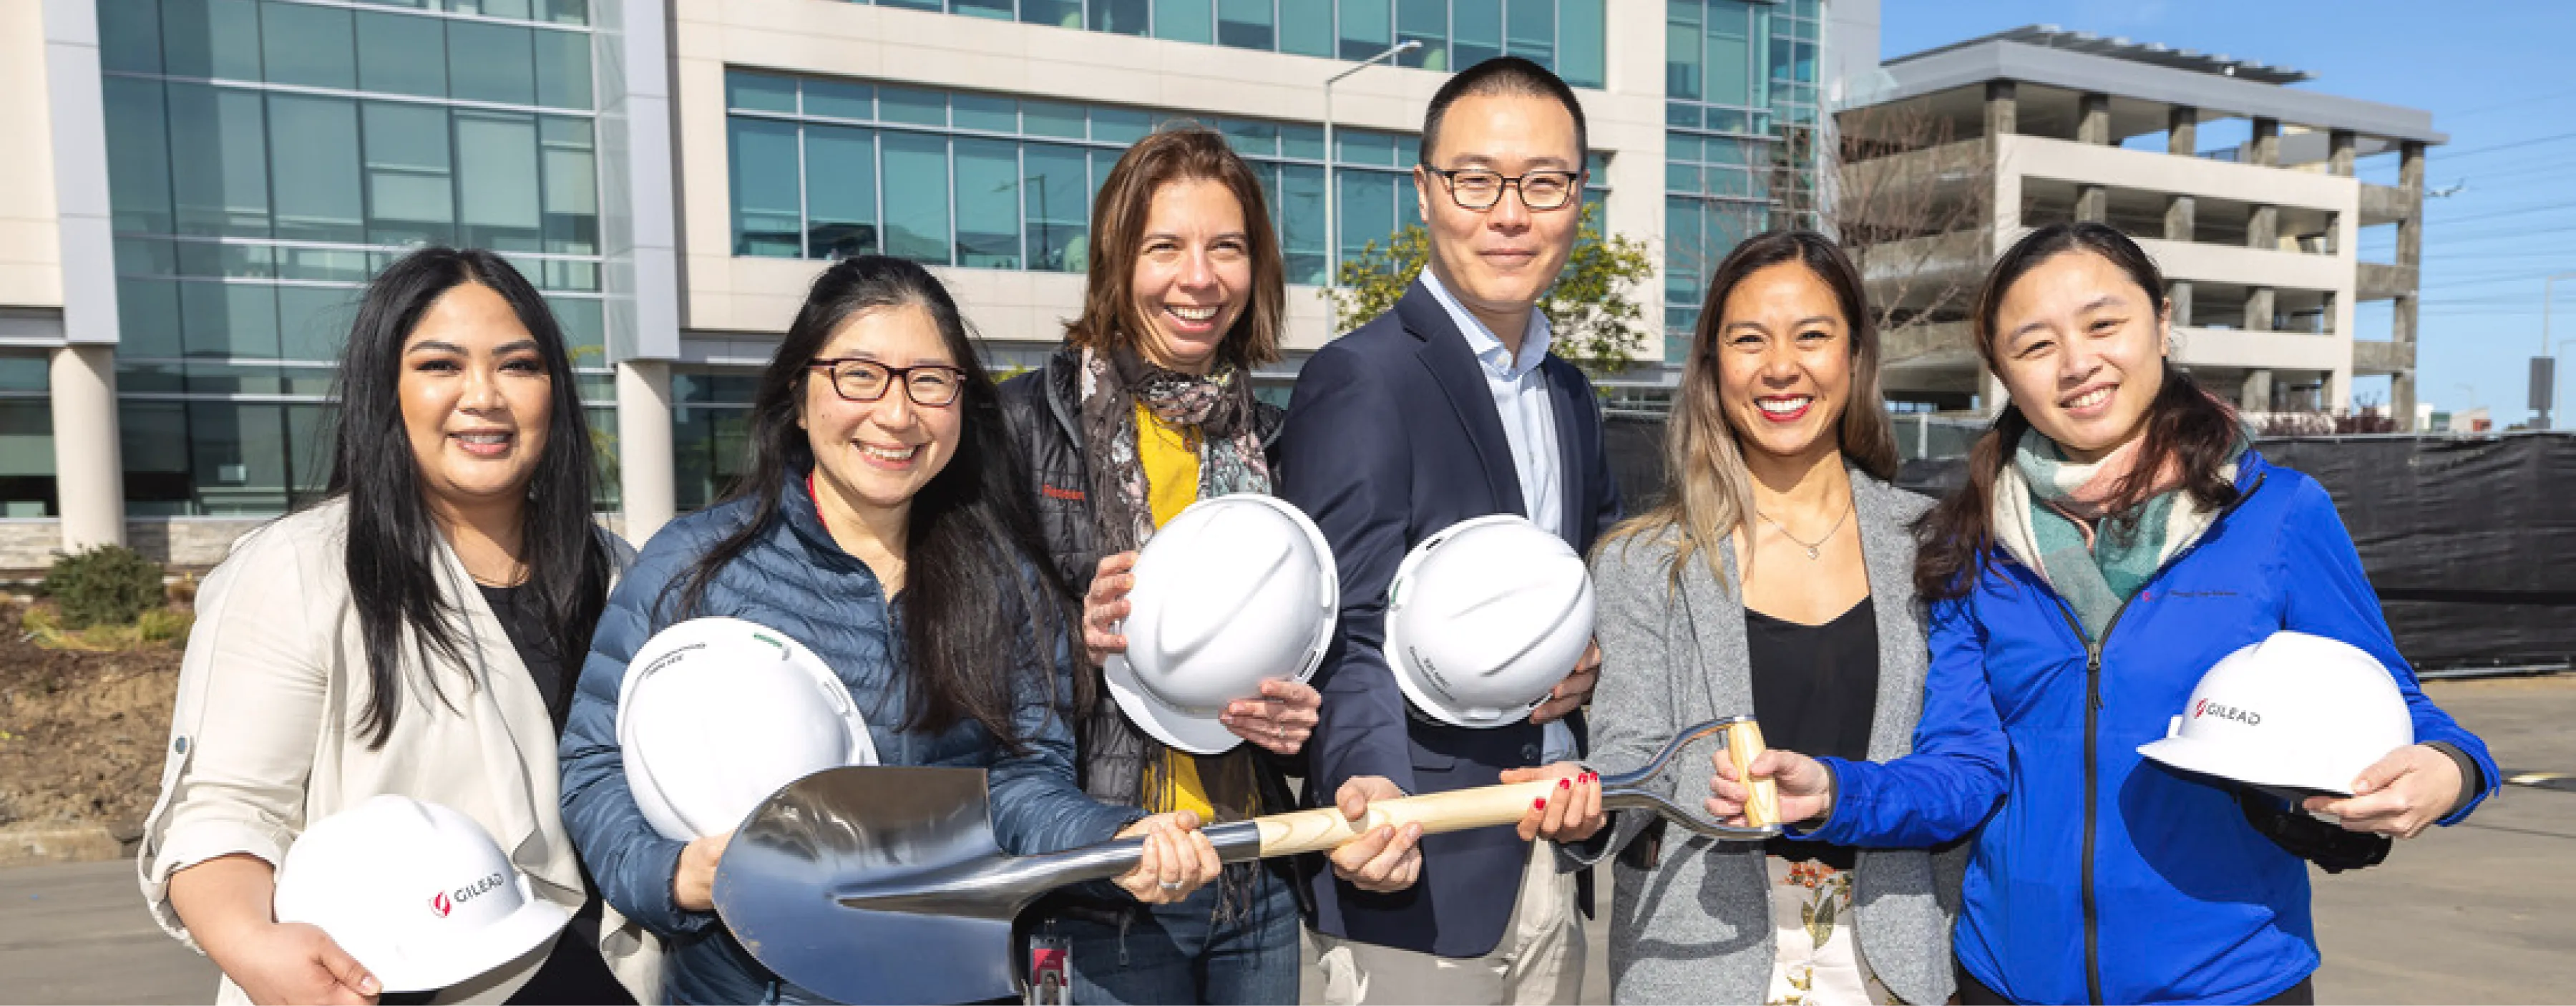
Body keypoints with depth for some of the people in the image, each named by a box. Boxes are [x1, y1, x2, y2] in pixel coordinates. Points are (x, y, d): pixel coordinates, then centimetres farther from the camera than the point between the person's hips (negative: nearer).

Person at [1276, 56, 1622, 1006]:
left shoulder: (1570, 394, 11)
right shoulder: (1360, 378, -13)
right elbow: (1349, 635, -18)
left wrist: (1592, 657, -2)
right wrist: (1377, 786, -36)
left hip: (1550, 863, 7)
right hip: (1420, 874, -7)